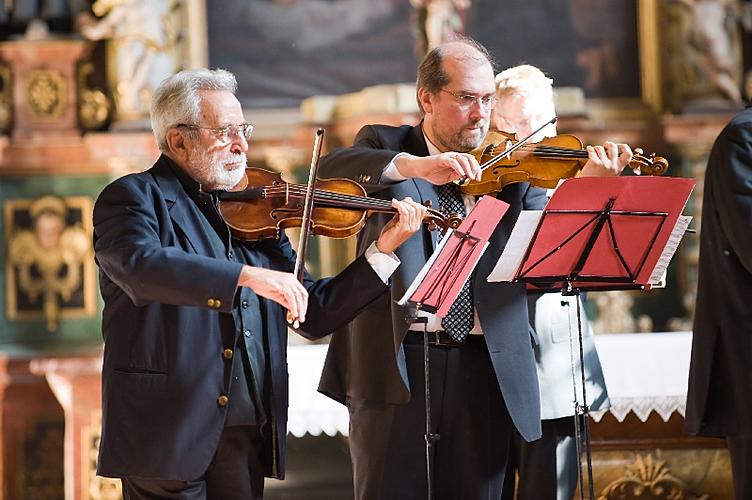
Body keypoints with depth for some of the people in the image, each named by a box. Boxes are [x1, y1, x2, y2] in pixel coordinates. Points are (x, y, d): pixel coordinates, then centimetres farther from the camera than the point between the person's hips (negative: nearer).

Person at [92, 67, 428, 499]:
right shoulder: (133, 197, -1)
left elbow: (314, 315, 15)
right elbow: (141, 265, -24)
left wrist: (383, 250, 5)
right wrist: (246, 276, -32)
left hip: (247, 434, 5)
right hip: (170, 431, -5)